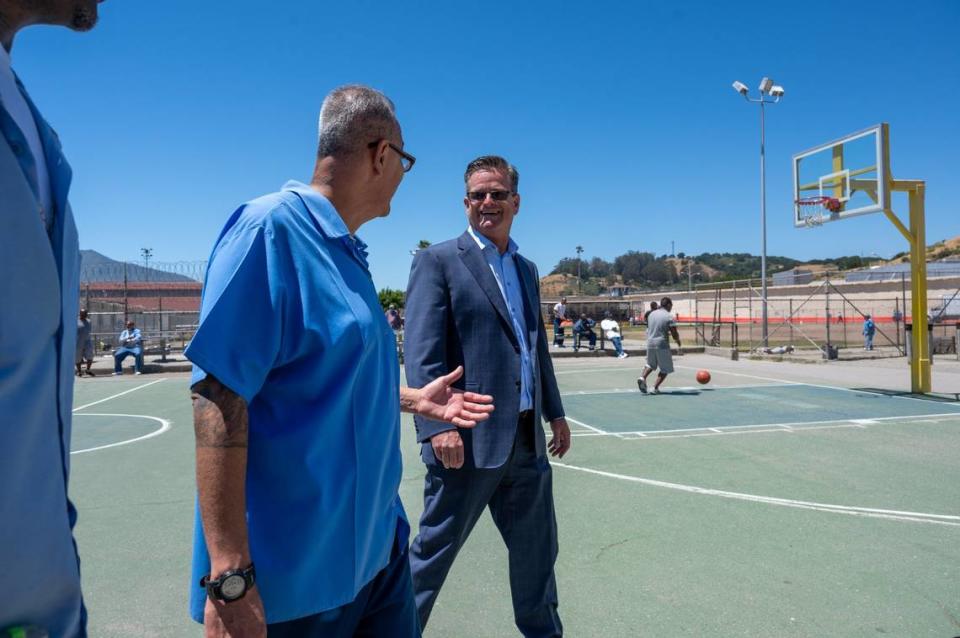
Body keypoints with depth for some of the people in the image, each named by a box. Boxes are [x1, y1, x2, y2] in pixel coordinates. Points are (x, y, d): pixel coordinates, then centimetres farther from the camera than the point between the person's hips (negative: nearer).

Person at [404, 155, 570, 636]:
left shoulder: (526, 269, 16)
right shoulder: (438, 261, -5)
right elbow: (422, 353, -13)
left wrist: (555, 412, 20)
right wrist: (438, 425, -21)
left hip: (526, 437, 7)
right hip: (469, 436, -7)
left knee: (537, 548, 19)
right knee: (434, 551, 7)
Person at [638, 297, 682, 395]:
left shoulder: (651, 314, 10)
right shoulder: (669, 317, -8)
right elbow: (675, 334, -9)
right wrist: (679, 345, 11)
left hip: (650, 343, 5)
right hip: (662, 345, -5)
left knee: (650, 364, 24)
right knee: (665, 369, 10)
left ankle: (642, 377, -1)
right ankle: (655, 388, 0)